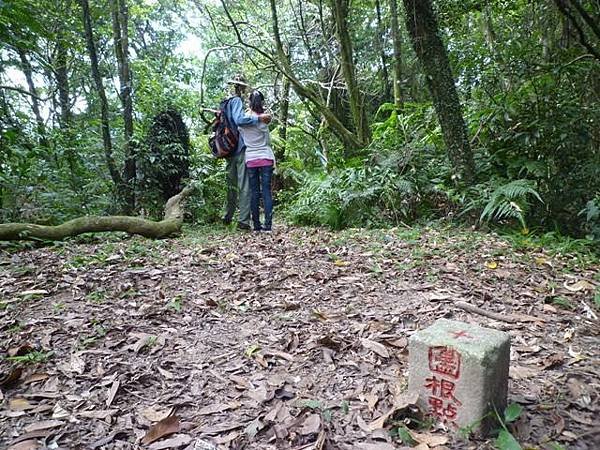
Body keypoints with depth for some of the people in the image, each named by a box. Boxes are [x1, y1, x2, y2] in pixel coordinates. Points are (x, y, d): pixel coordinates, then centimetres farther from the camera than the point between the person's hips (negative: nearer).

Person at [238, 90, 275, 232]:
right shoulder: (263, 118, -7)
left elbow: (241, 135, 10)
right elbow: (268, 141, -1)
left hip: (250, 159, 2)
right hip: (266, 158, -2)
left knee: (254, 192, 6)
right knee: (266, 191, 0)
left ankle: (256, 225, 6)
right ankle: (268, 224, -6)